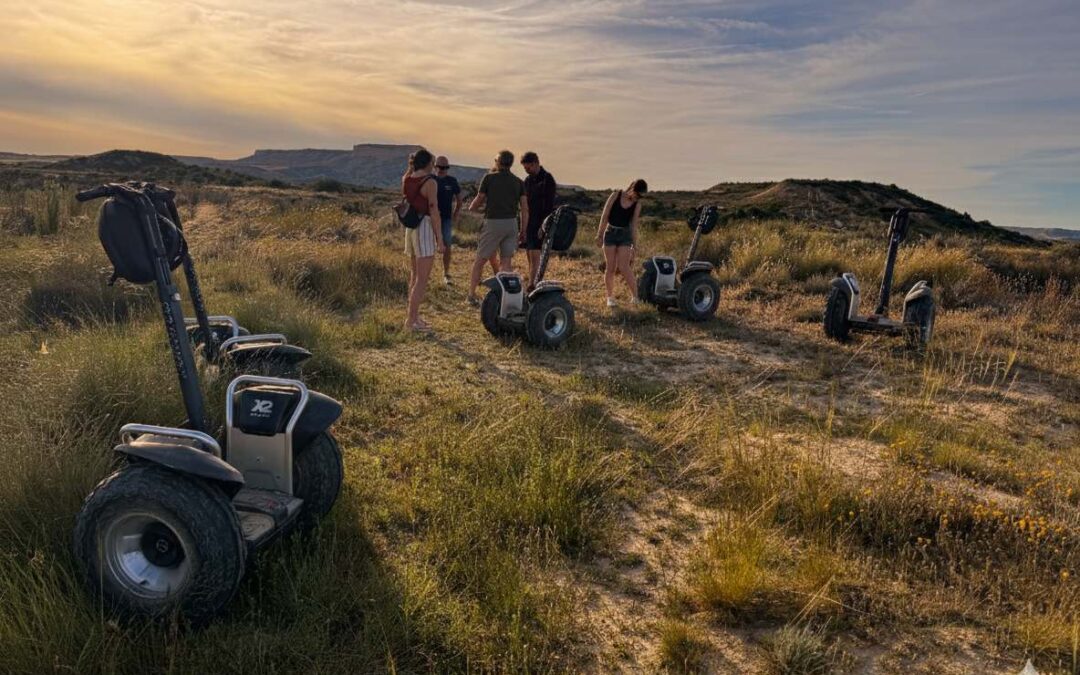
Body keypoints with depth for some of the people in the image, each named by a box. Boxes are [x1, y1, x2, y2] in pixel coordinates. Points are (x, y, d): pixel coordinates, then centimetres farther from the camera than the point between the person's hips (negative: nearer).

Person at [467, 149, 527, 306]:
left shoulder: (489, 178, -2)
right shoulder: (518, 182, 7)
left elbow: (479, 199, 4)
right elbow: (525, 208, 3)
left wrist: (472, 207, 26)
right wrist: (523, 230, 9)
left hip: (493, 223, -3)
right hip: (511, 223, 3)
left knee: (480, 260, 9)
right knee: (506, 262, 5)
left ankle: (471, 295, 16)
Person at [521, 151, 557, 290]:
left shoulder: (547, 179, -9)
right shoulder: (528, 180, 14)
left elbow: (549, 204, -15)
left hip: (540, 224, -8)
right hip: (529, 222, 8)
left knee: (535, 255, -12)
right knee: (529, 255, 6)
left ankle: (532, 286, -14)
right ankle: (532, 286, 11)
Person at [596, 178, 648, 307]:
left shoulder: (637, 204, -2)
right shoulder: (616, 195, -5)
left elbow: (634, 225, 0)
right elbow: (604, 216, -2)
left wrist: (634, 247, -2)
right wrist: (599, 235, -3)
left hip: (625, 235, 0)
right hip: (610, 233, 0)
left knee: (623, 267, -13)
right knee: (610, 268, 1)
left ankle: (635, 296, -4)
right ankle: (610, 297, 15)